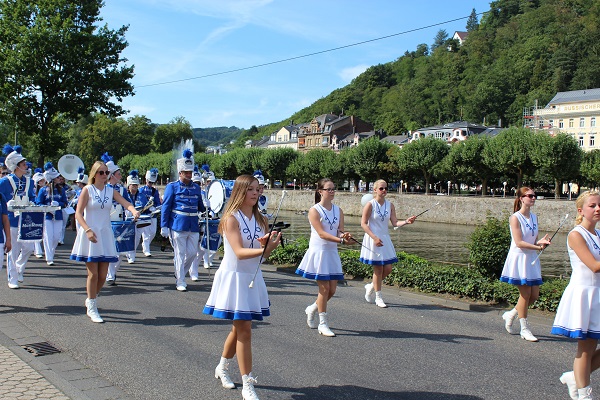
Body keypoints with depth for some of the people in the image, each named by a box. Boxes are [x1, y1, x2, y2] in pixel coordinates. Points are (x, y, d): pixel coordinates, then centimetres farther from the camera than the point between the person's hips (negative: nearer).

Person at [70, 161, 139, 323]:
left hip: (105, 235, 4)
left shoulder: (111, 191, 8)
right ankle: (92, 308, 11)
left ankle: (90, 300, 29)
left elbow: (126, 203, -8)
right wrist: (88, 230, -23)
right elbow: (78, 214, -9)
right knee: (93, 274, -3)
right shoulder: (87, 190, -2)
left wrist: (134, 211, -31)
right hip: (90, 235, -4)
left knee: (102, 275, 4)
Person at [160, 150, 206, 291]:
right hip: (178, 225, -4)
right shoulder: (172, 187, -1)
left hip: (193, 226, 5)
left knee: (192, 252, 6)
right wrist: (164, 226, -9)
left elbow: (200, 206, 19)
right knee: (180, 253, 0)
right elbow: (165, 207, -3)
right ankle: (180, 282, 10)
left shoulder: (196, 188, 13)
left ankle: (180, 272, 32)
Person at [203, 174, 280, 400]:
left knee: (239, 328, 17)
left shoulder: (260, 220, 5)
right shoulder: (231, 218, -14)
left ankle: (222, 368, 39)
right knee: (244, 331, -6)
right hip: (234, 277, -7)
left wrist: (268, 245, -22)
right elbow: (239, 252, -24)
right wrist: (263, 249, -39)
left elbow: (265, 254, 0)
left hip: (253, 278, 7)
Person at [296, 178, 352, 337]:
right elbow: (321, 233, -17)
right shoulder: (314, 210, -9)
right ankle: (323, 324, 8)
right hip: (318, 251, -6)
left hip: (332, 253, 6)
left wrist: (345, 235, -22)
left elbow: (340, 231, 1)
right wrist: (340, 239, -28)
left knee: (332, 290, 7)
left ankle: (312, 309, 32)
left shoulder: (338, 210, 9)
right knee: (324, 288, -4)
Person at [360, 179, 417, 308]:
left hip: (385, 239, 5)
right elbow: (363, 223, -11)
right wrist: (374, 237, -19)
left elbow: (395, 222, 1)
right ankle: (378, 297, 12)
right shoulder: (370, 205, -9)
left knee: (388, 268, 2)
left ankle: (371, 286, 27)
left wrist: (406, 221, -18)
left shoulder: (390, 205, 6)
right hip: (373, 239, -5)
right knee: (378, 269, -2)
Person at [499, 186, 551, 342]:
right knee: (525, 294, -4)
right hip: (519, 258, -7)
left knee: (534, 295, 6)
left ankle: (510, 314, 27)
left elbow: (534, 240, 9)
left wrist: (541, 242, -12)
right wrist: (538, 247, -21)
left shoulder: (534, 217, 11)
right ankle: (524, 329, 8)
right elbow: (519, 242, -16)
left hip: (532, 259, 7)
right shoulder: (515, 218, -10)